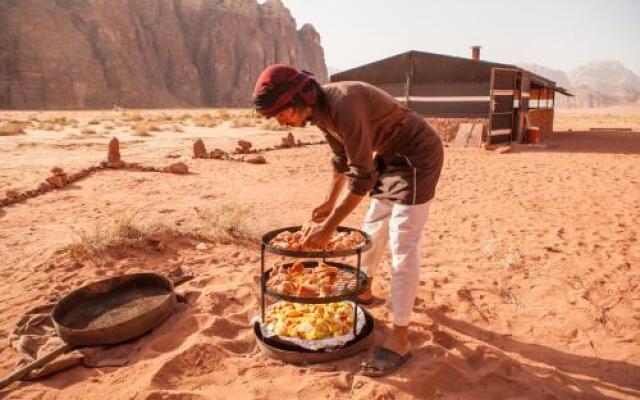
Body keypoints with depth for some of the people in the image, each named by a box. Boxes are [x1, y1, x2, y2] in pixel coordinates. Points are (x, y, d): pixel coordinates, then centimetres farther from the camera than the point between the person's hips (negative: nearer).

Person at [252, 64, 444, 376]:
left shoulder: (344, 105, -31)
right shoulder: (318, 111, -2)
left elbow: (362, 177, -30)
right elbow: (342, 159, 14)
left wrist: (329, 227, -25)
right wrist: (330, 201, 17)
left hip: (418, 155, -9)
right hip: (390, 155, 9)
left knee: (402, 245, -12)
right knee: (373, 227, 18)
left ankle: (399, 339, -5)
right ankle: (364, 291, 39)